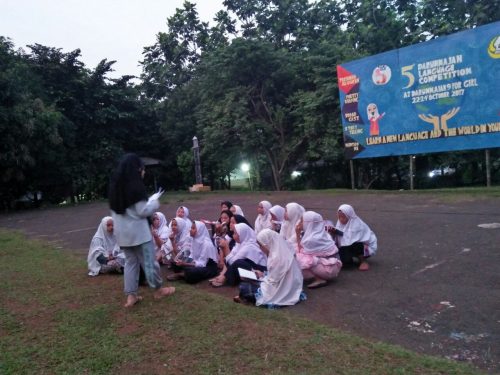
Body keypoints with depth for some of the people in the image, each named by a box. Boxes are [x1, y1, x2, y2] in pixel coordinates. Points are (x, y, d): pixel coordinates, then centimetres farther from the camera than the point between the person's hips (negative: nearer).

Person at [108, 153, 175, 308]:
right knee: (149, 260, 7)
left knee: (130, 262, 15)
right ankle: (158, 290, 22)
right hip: (137, 230, -8)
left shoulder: (116, 186, 8)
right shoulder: (135, 186, -17)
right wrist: (154, 200, -1)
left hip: (122, 231, 8)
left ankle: (131, 296, 16)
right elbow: (143, 211, -17)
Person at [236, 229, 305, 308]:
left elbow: (272, 281, -21)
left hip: (280, 293, -9)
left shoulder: (276, 258, -26)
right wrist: (263, 276, 5)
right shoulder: (284, 251, 1)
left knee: (244, 287, -6)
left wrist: (262, 277, -4)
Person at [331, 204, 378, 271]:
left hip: (366, 247, -6)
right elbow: (337, 239, -6)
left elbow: (351, 240, -33)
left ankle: (363, 261, -8)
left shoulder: (357, 224, -24)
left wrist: (337, 232, -29)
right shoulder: (340, 223, -4)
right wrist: (334, 232, -26)